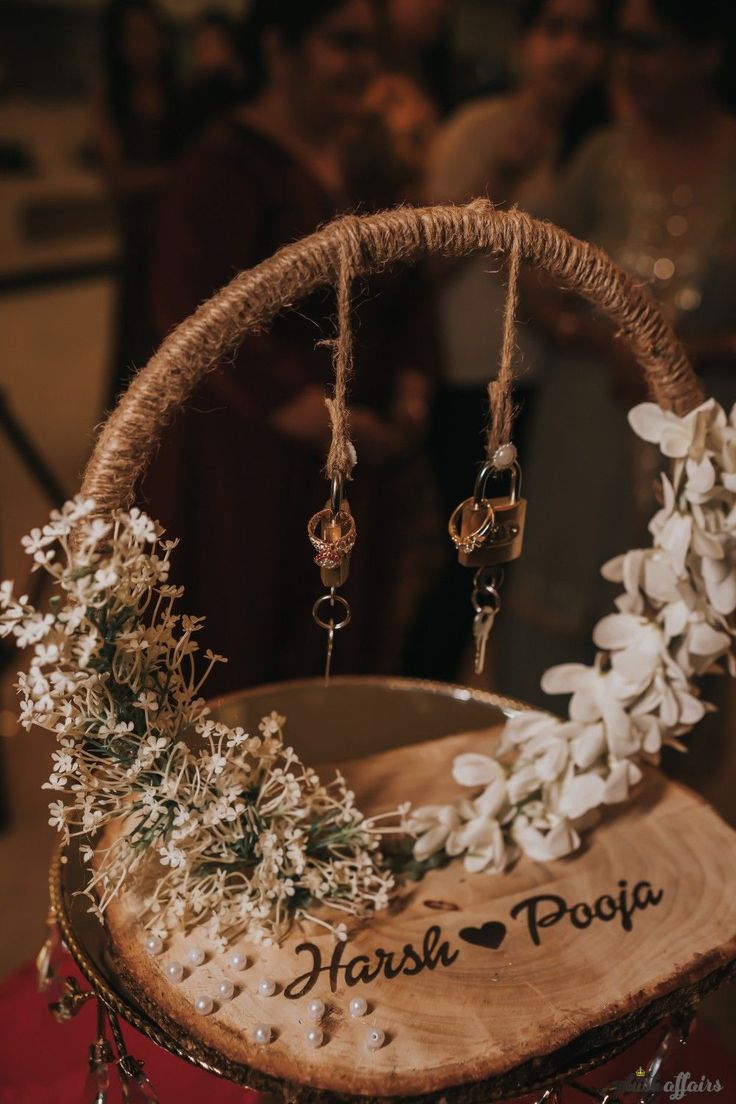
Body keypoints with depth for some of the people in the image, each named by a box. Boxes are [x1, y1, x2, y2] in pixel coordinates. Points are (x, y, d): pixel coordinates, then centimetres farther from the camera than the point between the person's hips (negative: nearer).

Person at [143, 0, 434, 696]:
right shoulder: (225, 167, -14)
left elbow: (388, 292, 17)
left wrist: (406, 386, 0)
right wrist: (327, 420, -21)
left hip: (355, 453, 7)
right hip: (250, 460, -7)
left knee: (342, 651, 17)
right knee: (246, 650, 8)